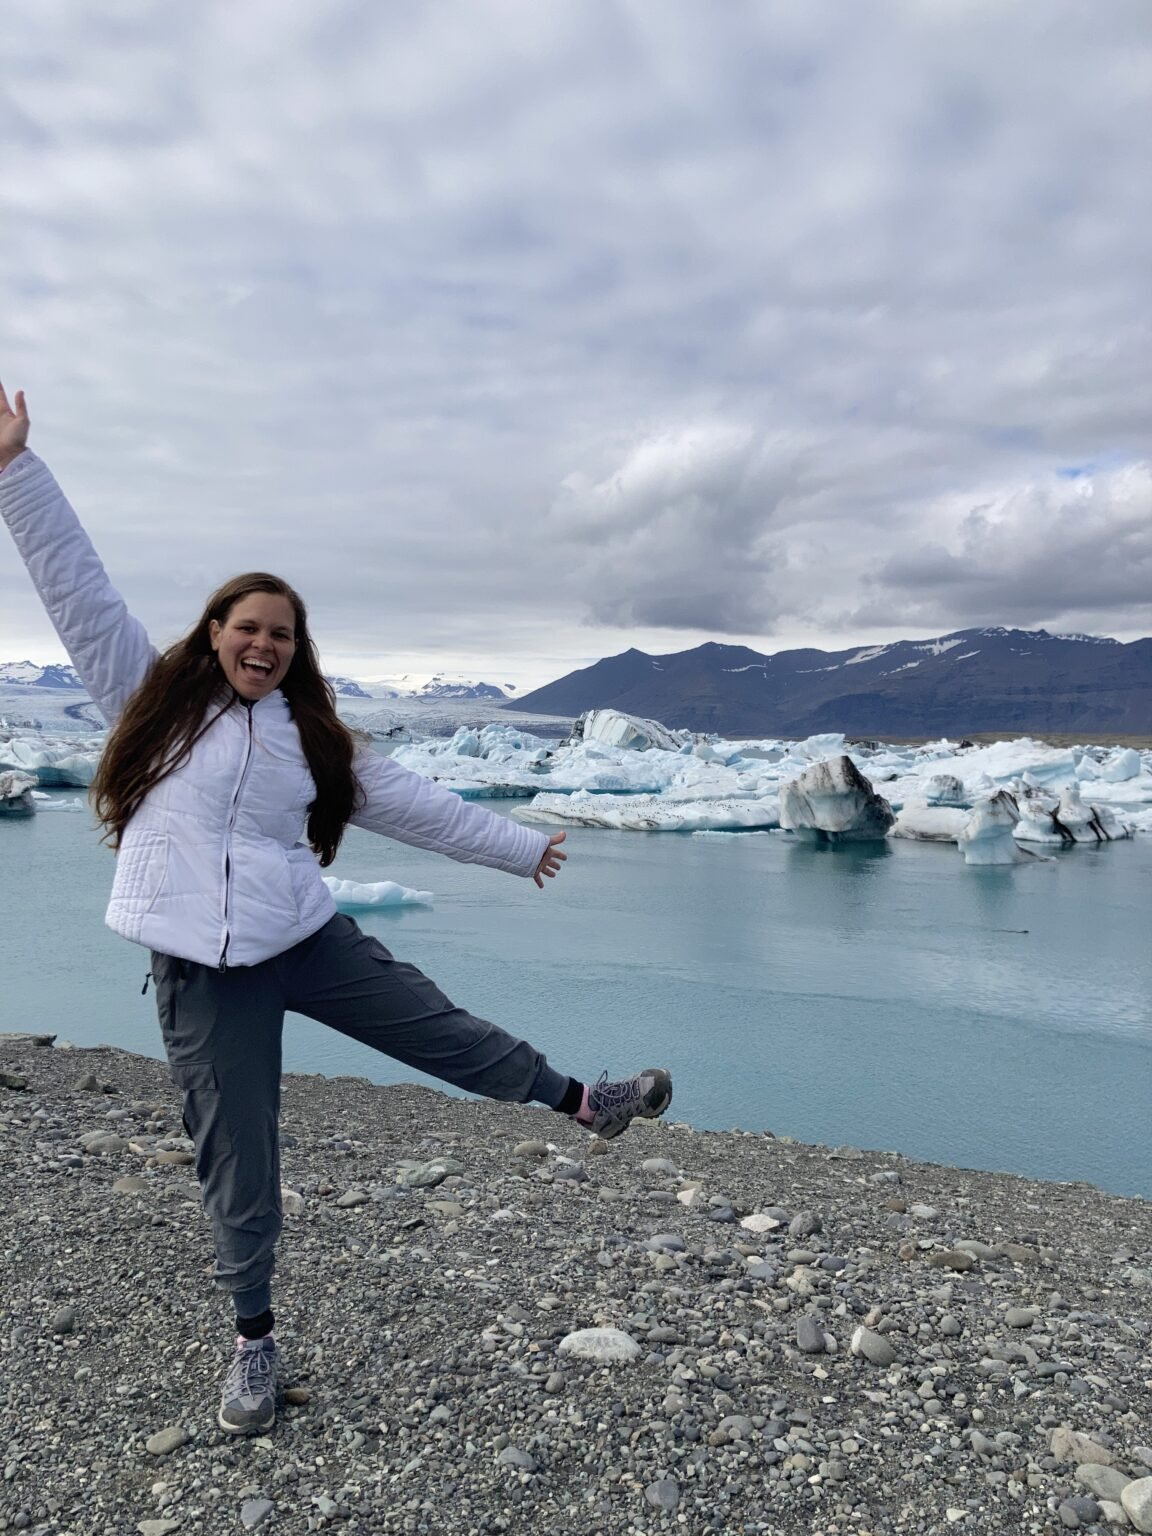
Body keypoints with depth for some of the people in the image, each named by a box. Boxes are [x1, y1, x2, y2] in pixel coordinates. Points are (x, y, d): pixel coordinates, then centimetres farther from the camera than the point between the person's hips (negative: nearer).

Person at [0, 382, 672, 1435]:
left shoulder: (312, 738, 8)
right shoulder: (151, 696, 2)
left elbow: (410, 803, 13)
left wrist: (518, 847, 17)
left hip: (305, 939, 2)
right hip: (201, 971, -2)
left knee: (443, 1029, 7)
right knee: (237, 1161, 5)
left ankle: (584, 1102, 28)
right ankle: (255, 1338, 26)